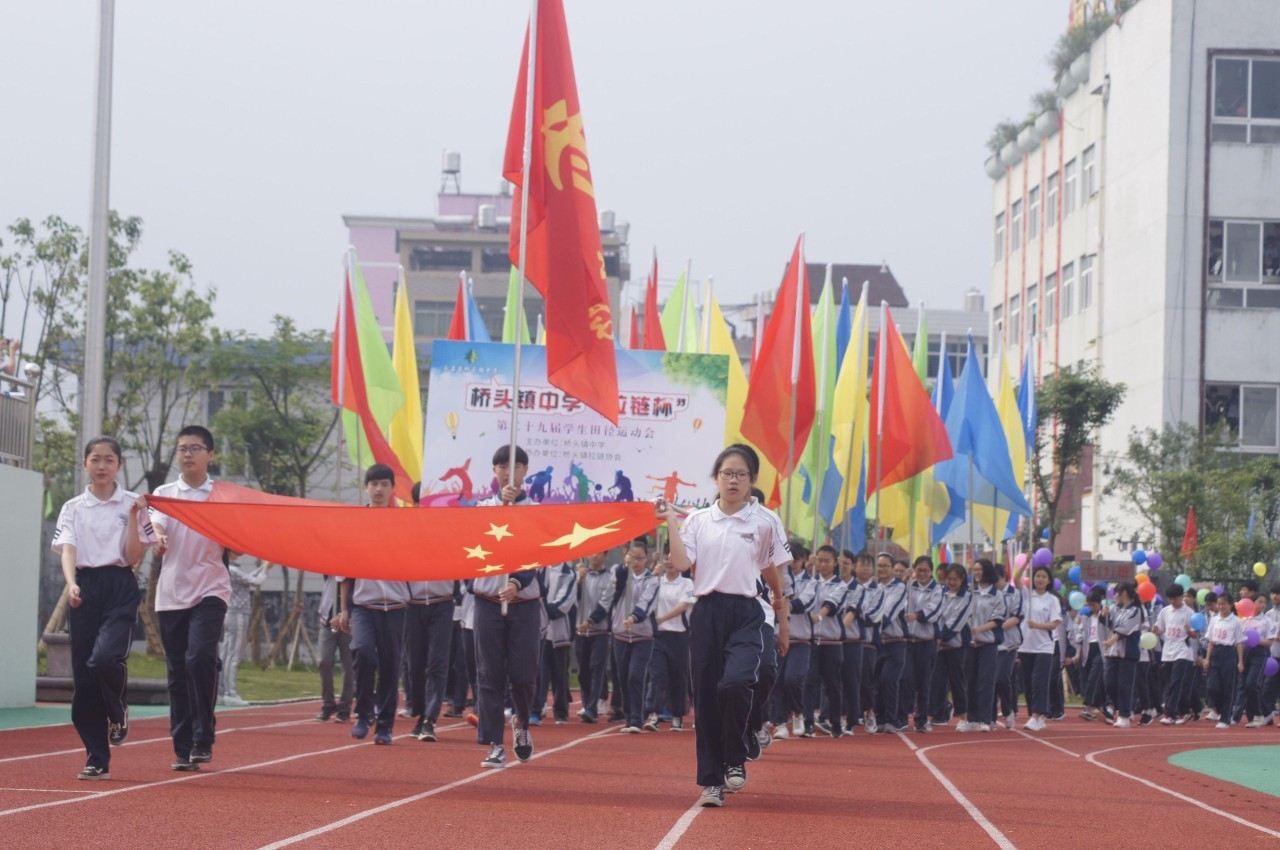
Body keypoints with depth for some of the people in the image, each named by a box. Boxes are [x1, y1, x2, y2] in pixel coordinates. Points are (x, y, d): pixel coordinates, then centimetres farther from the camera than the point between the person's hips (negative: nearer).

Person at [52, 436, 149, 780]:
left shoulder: (131, 505, 6)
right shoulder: (73, 508, 10)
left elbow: (133, 557, 0)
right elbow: (67, 549, -5)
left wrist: (133, 517, -11)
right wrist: (71, 584, -24)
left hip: (121, 588, -2)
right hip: (85, 590, 2)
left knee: (105, 658, -26)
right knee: (83, 677, -1)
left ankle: (118, 712, 8)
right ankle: (97, 760, 6)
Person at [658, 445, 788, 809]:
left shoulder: (765, 521, 5)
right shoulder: (698, 520, 8)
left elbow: (773, 576, 11)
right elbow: (681, 563, -4)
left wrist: (782, 622, 14)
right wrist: (671, 522, -4)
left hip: (746, 615, -2)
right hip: (707, 613, 2)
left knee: (735, 682, -25)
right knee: (706, 698, 1)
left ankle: (735, 761, -3)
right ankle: (712, 782, 9)